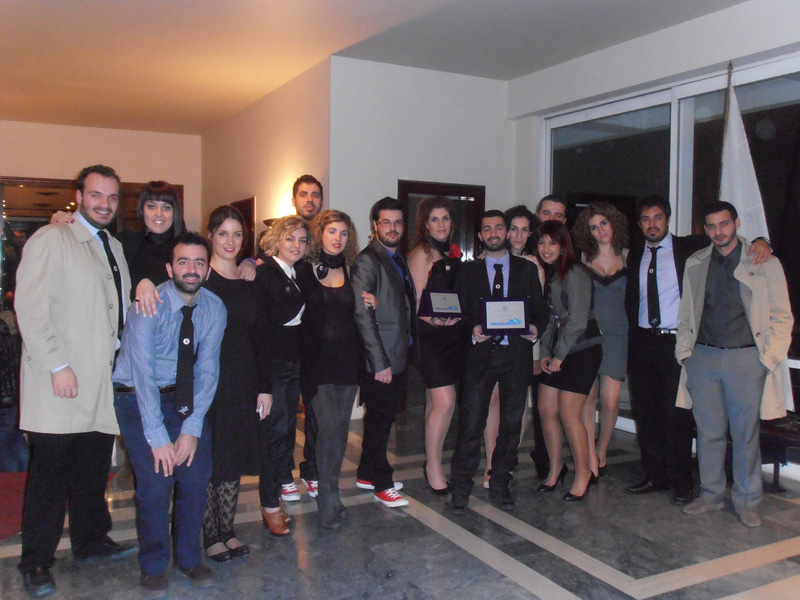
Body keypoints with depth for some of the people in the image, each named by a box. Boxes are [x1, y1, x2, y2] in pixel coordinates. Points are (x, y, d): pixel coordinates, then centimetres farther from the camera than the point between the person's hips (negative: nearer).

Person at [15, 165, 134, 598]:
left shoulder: (114, 248, 19)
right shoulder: (50, 239, -3)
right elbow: (30, 308, -12)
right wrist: (57, 365, -17)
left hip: (102, 382, 6)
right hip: (59, 383, -6)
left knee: (95, 468, 13)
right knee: (50, 470, 0)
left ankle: (90, 539, 30)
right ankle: (36, 563, 13)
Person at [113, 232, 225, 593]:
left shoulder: (214, 309, -8)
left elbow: (207, 370, -8)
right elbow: (142, 372, -24)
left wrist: (192, 429, -16)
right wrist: (158, 437, -25)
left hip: (186, 397, 4)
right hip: (138, 397, -3)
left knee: (196, 476, -5)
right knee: (155, 480, -13)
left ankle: (189, 558, 18)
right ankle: (153, 565, 11)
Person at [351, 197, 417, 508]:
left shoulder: (398, 259, 15)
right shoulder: (367, 261, -12)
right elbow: (362, 316, -17)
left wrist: (411, 347, 10)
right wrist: (379, 363, -19)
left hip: (400, 356, 8)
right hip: (380, 360, -8)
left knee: (383, 419, 17)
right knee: (379, 421, 3)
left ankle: (367, 474, 32)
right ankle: (381, 484, 18)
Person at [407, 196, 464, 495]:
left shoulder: (454, 252, 15)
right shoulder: (420, 254, -6)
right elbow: (416, 302, -11)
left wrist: (459, 317, 2)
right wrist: (434, 320, -27)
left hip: (453, 333, 7)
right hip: (429, 335, -7)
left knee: (435, 402, 13)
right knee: (445, 402, -11)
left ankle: (432, 461, 23)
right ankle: (433, 467, 2)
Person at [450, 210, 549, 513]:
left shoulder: (527, 269, 12)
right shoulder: (468, 271, 10)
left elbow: (540, 307, 10)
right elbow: (460, 311, 6)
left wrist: (536, 327, -11)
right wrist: (472, 329, -14)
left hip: (517, 354, 2)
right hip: (481, 353, -1)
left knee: (511, 424, 9)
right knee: (471, 423, -5)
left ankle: (500, 485, 23)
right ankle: (461, 487, 7)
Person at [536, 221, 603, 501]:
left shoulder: (574, 274, -14)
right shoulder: (549, 274, 11)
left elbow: (577, 321, -16)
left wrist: (559, 355, -11)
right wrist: (545, 352, 3)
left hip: (581, 350, -8)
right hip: (558, 352, 8)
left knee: (568, 414, -5)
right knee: (546, 410, 7)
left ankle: (583, 473, 13)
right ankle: (555, 467, 25)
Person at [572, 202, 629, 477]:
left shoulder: (627, 256, 7)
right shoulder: (584, 258, 6)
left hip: (617, 333, 0)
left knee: (610, 400, -3)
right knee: (587, 397, -2)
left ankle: (602, 452, 18)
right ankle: (590, 456, 9)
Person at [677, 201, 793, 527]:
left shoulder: (765, 264, 2)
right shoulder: (694, 264, 10)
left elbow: (782, 317, 3)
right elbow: (685, 314, 15)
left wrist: (769, 358, -5)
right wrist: (684, 350, 6)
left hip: (746, 358, -2)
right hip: (702, 357, 3)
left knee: (746, 433, 3)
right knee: (709, 431, 8)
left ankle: (747, 501, 17)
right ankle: (711, 494, 21)